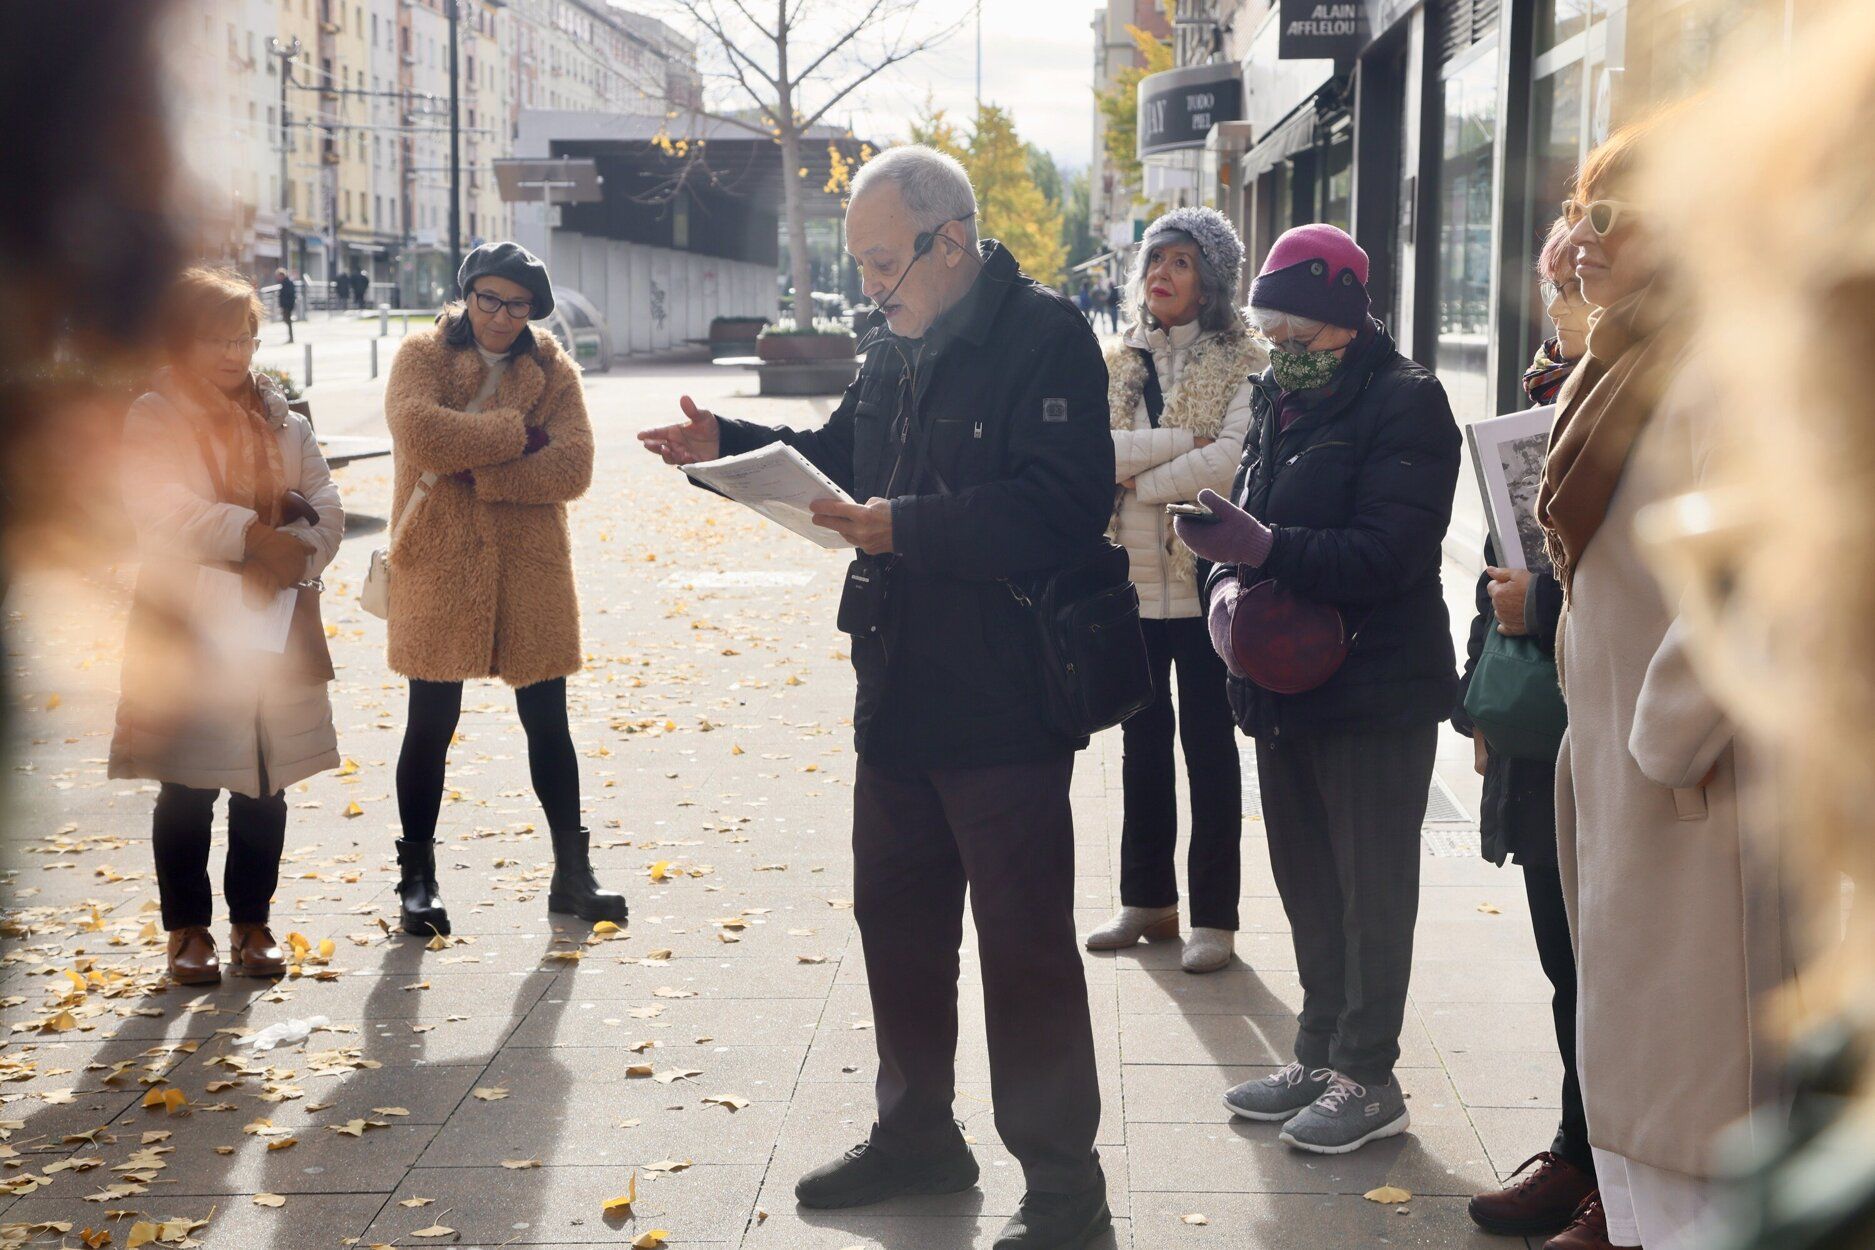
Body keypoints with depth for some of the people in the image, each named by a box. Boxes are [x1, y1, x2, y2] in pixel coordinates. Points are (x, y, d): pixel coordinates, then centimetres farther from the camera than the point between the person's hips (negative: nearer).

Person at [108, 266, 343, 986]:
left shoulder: (282, 421, 12)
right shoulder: (153, 421, -1)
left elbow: (323, 506, 2)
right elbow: (162, 509, -16)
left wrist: (294, 555, -18)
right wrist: (255, 535, -24)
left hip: (277, 626, 4)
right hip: (190, 629, -3)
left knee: (266, 787, 8)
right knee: (188, 790, 2)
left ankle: (252, 923, 21)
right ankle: (189, 930, 16)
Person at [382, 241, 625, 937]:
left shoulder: (554, 373, 6)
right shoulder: (423, 357, 0)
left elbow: (572, 468, -9)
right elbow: (417, 430, -20)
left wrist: (473, 468, -16)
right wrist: (513, 434, -15)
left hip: (531, 572, 2)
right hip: (439, 568, -2)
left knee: (548, 725, 8)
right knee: (430, 727, 4)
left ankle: (572, 875, 18)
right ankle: (417, 882, 17)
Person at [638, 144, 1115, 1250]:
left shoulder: (1045, 335, -15)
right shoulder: (900, 343, 12)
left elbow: (1060, 506, -26)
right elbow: (844, 452, 24)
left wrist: (902, 527, -28)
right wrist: (728, 445, 10)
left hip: (1002, 708, -9)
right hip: (899, 694, 9)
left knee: (1026, 949, 0)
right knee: (897, 920, 19)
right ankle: (917, 1134, 36)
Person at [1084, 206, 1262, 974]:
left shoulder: (1241, 366, -4)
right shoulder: (1117, 366, 9)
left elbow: (1233, 457, -20)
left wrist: (1138, 477, -12)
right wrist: (1180, 441, -17)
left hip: (1206, 580, -5)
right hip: (1131, 580, 5)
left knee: (1208, 745, 3)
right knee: (1142, 743, 14)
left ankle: (1213, 916, 12)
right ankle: (1146, 900, 26)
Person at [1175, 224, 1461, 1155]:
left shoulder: (1403, 404, -13)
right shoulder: (1281, 397, 11)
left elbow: (1387, 553, -22)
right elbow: (1256, 514, 18)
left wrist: (1265, 551, -33)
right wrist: (1230, 585, -4)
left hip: (1376, 692, -8)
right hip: (1286, 684, 8)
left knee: (1372, 889, 1)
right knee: (1307, 886, 16)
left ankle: (1367, 1078, 11)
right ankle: (1320, 1058, 28)